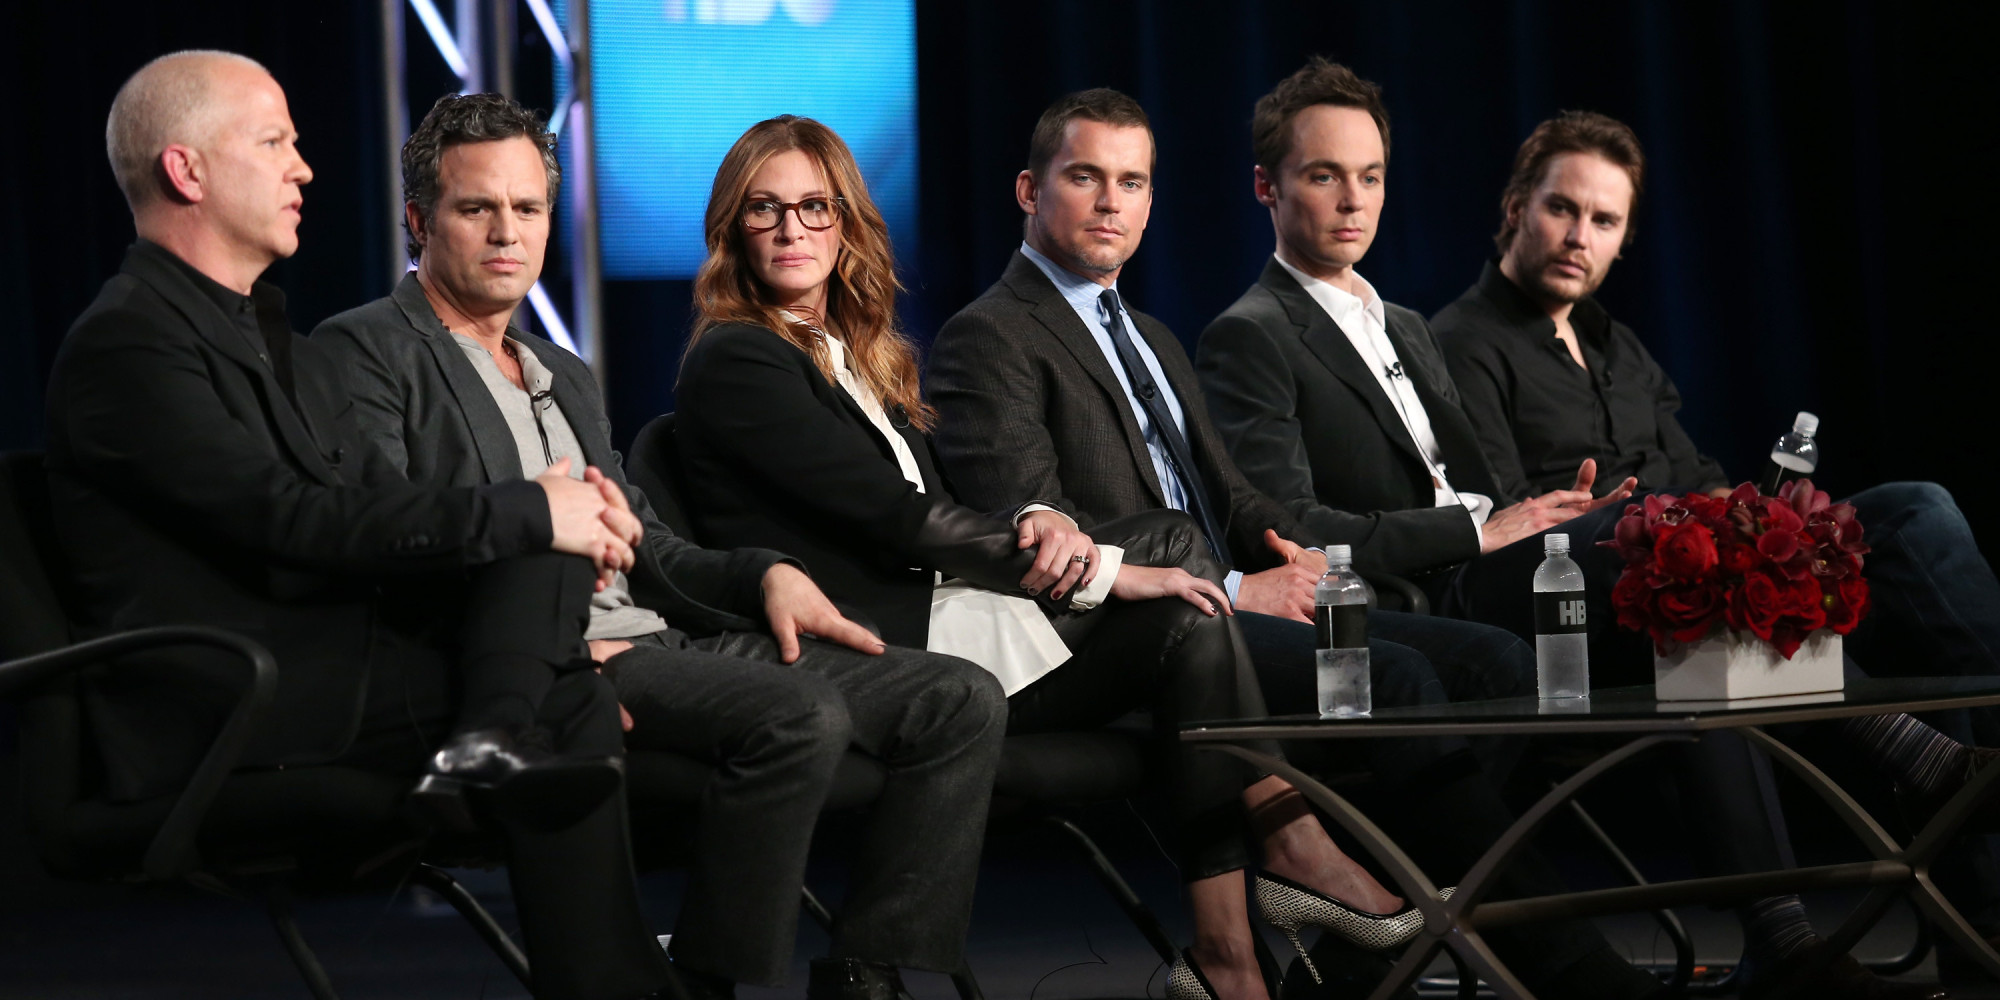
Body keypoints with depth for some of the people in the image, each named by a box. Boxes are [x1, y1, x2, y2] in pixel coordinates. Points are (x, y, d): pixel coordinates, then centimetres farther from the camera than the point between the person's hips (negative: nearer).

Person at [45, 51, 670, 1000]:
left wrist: (557, 514, -2)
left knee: (553, 535, -9)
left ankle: (487, 743, -24)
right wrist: (528, 513, -15)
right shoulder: (125, 342, -10)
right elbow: (297, 520, -18)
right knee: (569, 702, -20)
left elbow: (360, 513, 16)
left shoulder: (272, 337, 21)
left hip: (327, 657, 9)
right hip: (215, 702, -9)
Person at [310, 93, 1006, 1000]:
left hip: (658, 641, 8)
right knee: (799, 715, -33)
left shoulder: (566, 376, 30)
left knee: (960, 702, -7)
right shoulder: (365, 353, 4)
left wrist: (767, 576, 6)